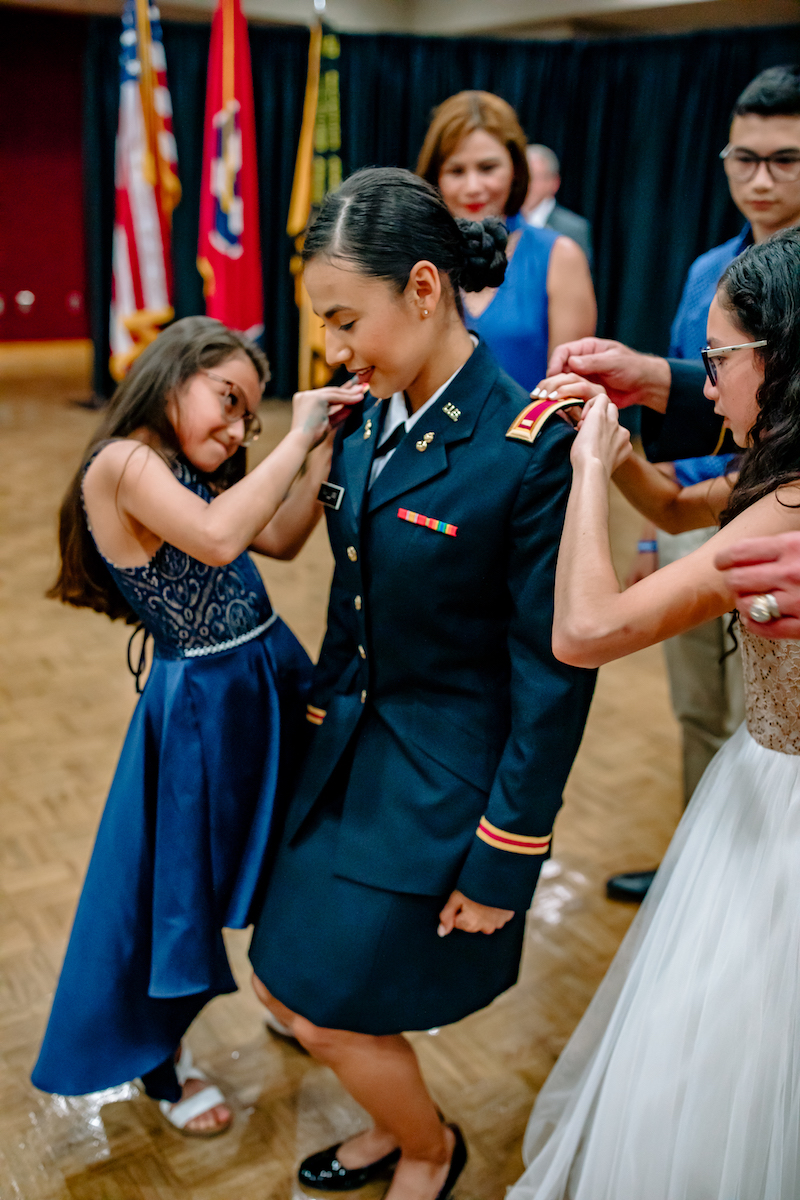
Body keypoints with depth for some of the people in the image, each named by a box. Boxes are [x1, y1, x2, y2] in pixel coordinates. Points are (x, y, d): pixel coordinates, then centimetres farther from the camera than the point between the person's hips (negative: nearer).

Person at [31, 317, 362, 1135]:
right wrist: (295, 437, -26)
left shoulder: (188, 471, 7)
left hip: (273, 682, 9)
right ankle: (160, 1064, 36)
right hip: (203, 704, -8)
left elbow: (282, 539, 8)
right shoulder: (124, 463, -19)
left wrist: (324, 445, 0)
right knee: (181, 883, 11)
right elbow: (217, 538, -36)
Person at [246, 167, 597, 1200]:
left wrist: (502, 862, -14)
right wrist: (320, 719, 16)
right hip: (352, 756, 7)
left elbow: (554, 677, -19)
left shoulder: (532, 450, -23)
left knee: (330, 1013, 5)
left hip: (443, 784, -7)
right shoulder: (367, 424, -1)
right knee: (286, 985, 18)